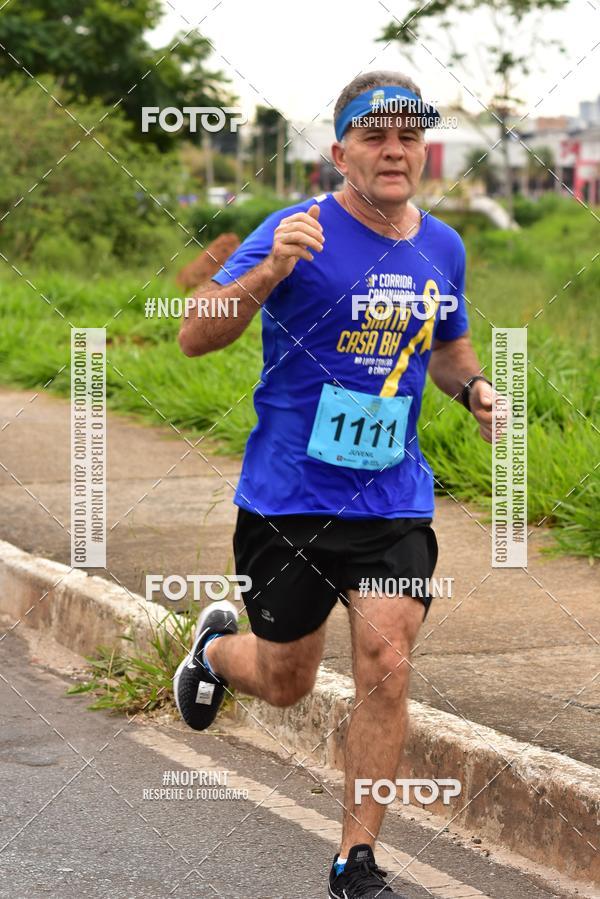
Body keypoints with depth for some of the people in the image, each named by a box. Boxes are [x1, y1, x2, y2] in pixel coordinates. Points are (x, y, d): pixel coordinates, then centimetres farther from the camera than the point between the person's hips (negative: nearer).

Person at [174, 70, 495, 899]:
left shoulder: (443, 248, 5)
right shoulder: (301, 232, -12)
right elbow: (195, 337, -18)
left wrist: (473, 387, 2)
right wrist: (269, 272, -35)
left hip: (394, 499, 3)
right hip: (289, 498, -3)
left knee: (386, 668, -10)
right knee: (286, 684, 11)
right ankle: (217, 646, 47)